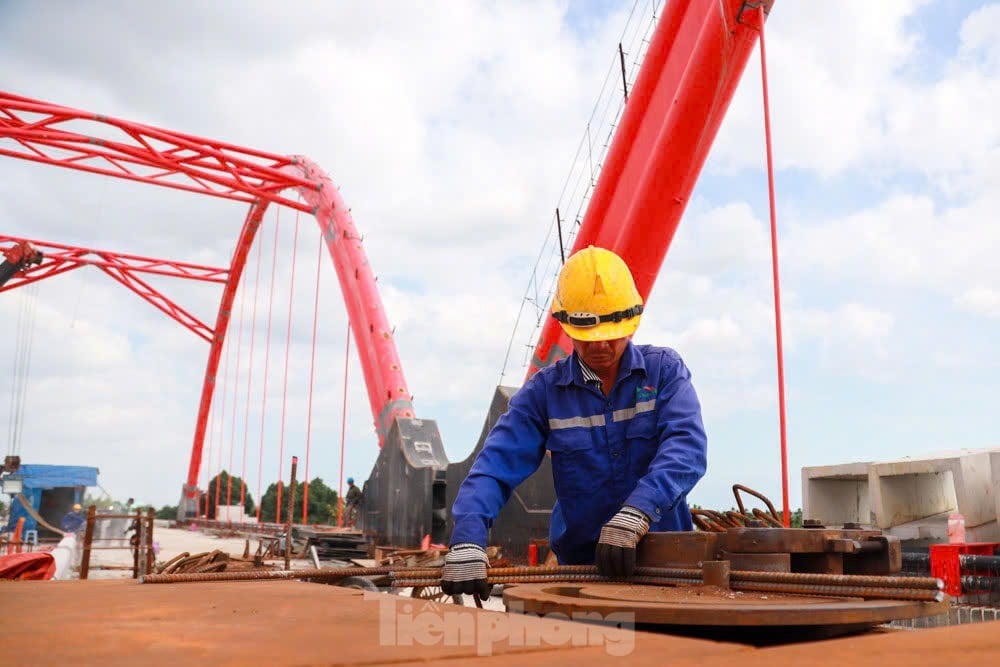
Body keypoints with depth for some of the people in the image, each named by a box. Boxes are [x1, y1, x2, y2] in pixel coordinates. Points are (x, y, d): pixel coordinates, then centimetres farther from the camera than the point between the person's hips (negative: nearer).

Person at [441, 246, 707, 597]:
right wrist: (467, 540, -25)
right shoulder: (545, 389, 2)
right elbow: (497, 465, -8)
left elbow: (685, 447, -15)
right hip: (581, 565, 1)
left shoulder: (665, 370, 1)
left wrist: (636, 513, -31)